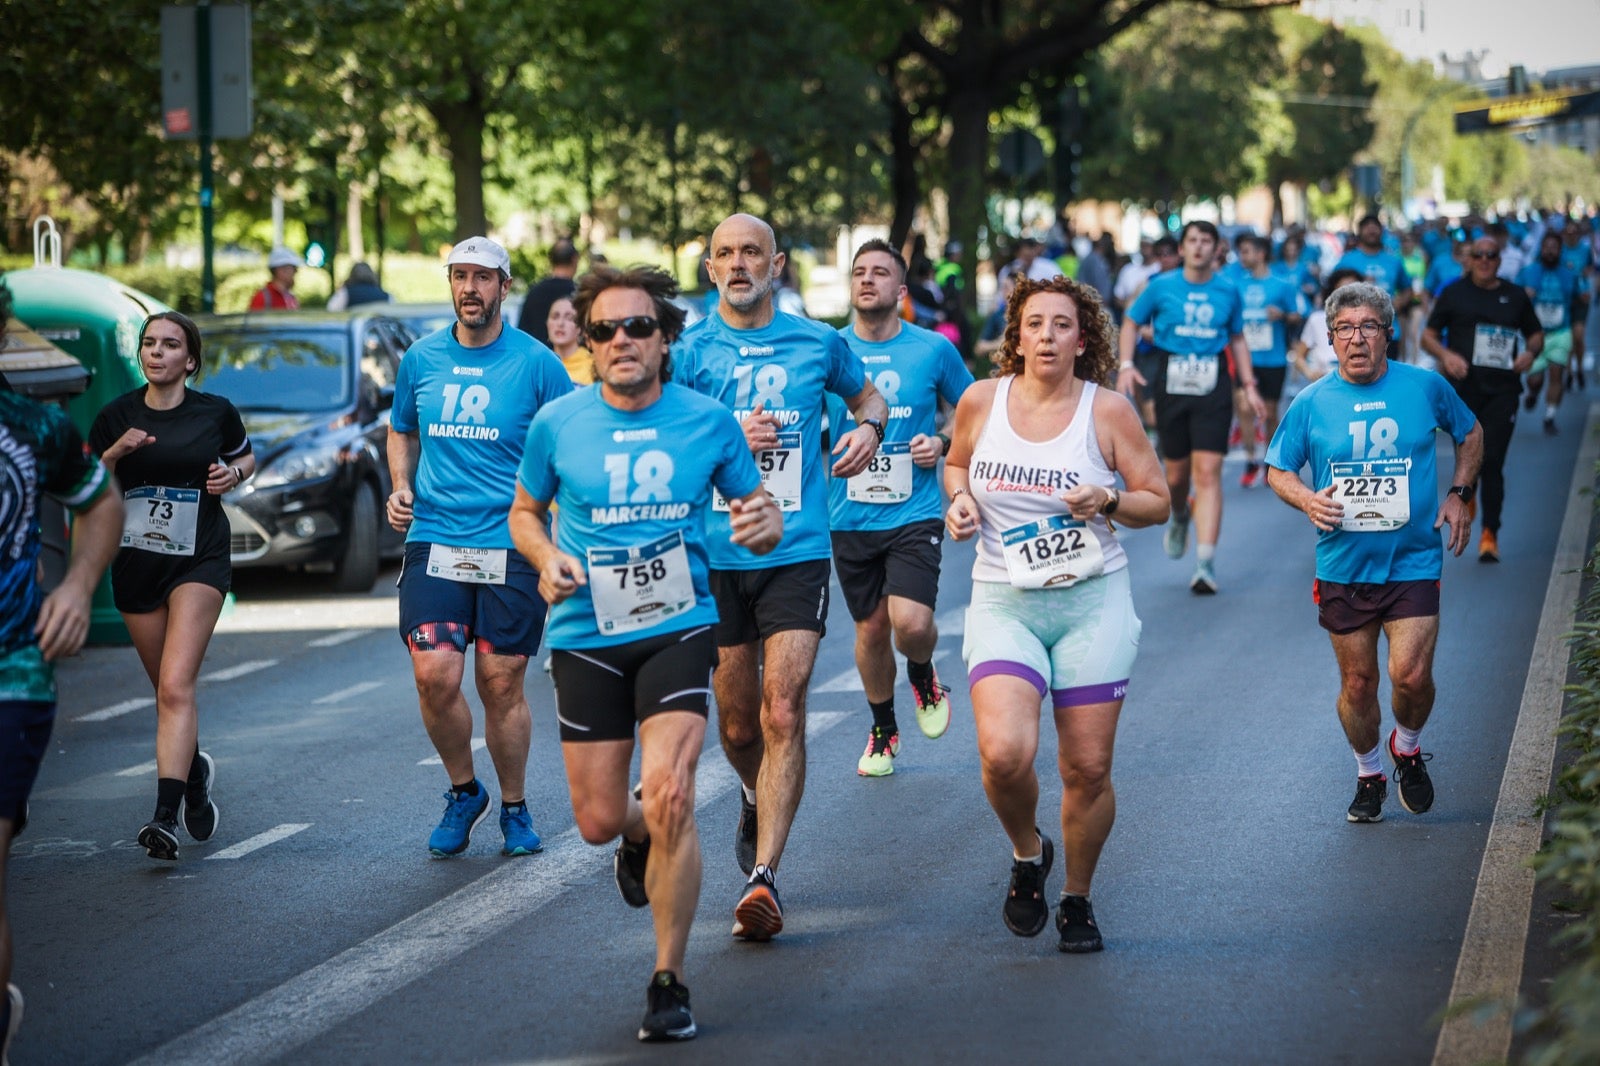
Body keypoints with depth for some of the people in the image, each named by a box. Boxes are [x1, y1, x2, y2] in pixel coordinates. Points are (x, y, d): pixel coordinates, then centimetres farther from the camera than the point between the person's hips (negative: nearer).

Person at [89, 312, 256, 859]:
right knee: (166, 690, 13)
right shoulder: (117, 415, 0)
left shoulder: (215, 412, -1)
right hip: (135, 563, 3)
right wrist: (114, 455, -14)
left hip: (200, 562, -3)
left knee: (175, 686, -18)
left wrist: (233, 474, -5)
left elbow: (245, 455, 18)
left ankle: (165, 816, -24)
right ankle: (194, 771, 41)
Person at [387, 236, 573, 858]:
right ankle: (463, 791, 13)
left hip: (512, 546, -2)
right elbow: (402, 432, 24)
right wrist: (401, 486, 6)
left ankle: (514, 808, 21)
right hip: (434, 542, 2)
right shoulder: (421, 359, 8)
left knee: (501, 684, 1)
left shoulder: (536, 363, -2)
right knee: (434, 674, -11)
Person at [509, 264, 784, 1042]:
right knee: (598, 820, 5)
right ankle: (640, 838, 46)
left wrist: (762, 525, -16)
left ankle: (669, 981, -4)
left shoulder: (708, 421, -2)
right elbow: (525, 511, 13)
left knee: (668, 797, -18)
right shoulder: (557, 424, -2)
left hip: (679, 629, -2)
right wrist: (547, 558, -8)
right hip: (586, 635, 2)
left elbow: (759, 510, 8)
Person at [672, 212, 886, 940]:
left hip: (797, 552, -1)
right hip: (714, 555, 1)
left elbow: (867, 393, 25)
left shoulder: (818, 343, 6)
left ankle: (763, 878, -17)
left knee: (782, 713, -14)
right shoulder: (690, 351, 1)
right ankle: (757, 799, 44)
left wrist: (869, 426, 3)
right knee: (737, 724, 10)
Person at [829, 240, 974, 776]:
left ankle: (924, 679, 18)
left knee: (911, 623, -18)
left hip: (914, 514, -2)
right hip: (849, 518, 2)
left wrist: (943, 444, -7)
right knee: (871, 629, 9)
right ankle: (882, 731, 31)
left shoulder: (934, 349, -1)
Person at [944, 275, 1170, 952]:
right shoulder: (982, 400, 0)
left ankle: (1077, 898, 25)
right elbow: (956, 462, 20)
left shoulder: (1107, 410, -4)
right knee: (1003, 751, -21)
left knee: (1087, 768, 0)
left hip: (1092, 601, 0)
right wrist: (959, 501, -1)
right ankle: (1027, 856, 10)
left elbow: (1158, 501, 2)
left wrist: (1108, 501, -17)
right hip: (1003, 603, 0)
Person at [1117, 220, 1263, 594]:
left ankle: (1205, 564, -13)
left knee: (1208, 472, -10)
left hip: (1213, 386, -1)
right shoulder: (1161, 287, 2)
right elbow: (1131, 323, 12)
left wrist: (1249, 385, 11)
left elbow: (1237, 339, 17)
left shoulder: (1228, 293, 5)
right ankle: (1180, 518, 46)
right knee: (1176, 471, 8)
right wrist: (1126, 364, -3)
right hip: (1171, 382, 1)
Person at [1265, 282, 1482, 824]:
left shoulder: (1426, 388, -1)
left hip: (1413, 562, -1)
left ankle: (1408, 748, 18)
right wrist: (1308, 499, -11)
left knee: (1410, 676, -14)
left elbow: (1470, 433, 18)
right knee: (1357, 683, 6)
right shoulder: (1311, 403, -1)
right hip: (1343, 568, 1)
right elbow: (1277, 470, 10)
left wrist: (1459, 494, 5)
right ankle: (1369, 774, 30)